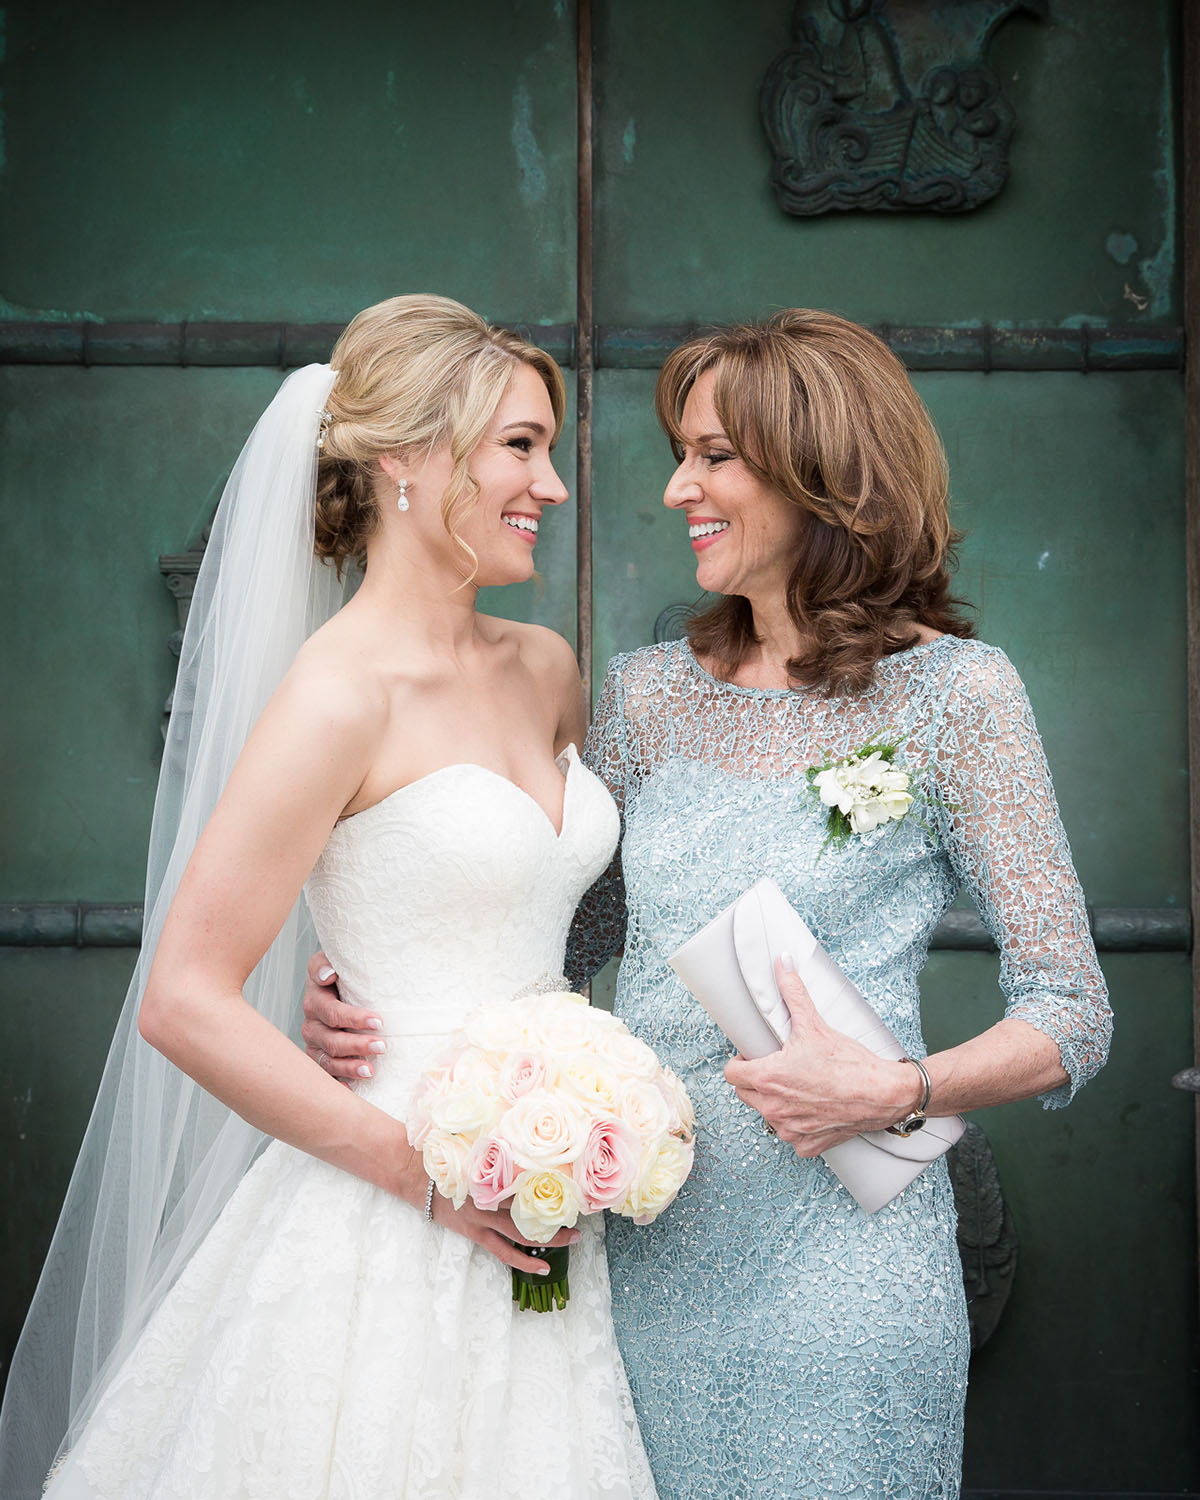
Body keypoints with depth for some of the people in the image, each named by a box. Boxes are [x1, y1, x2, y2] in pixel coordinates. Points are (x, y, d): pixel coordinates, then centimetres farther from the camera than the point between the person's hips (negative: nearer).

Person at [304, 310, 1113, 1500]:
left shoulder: (952, 695, -6)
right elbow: (565, 932, 15)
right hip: (636, 1244, 4)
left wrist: (893, 1093, -22)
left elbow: (1070, 1015, -6)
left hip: (830, 1260, -4)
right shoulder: (648, 694, 8)